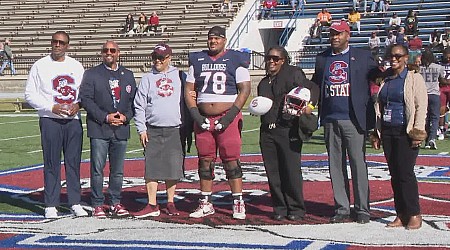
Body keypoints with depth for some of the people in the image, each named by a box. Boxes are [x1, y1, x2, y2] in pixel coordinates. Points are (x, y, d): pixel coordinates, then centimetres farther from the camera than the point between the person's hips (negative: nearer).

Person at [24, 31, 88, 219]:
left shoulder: (76, 66, 10)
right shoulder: (40, 66, 1)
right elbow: (30, 94, -1)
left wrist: (78, 104, -7)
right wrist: (52, 108, -13)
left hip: (73, 120, 3)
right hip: (50, 120, -3)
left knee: (74, 162, 5)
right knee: (52, 163, -1)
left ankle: (75, 203, 13)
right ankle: (51, 205, 6)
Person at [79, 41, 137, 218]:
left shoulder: (128, 75, 15)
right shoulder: (91, 74, 3)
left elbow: (134, 100, 14)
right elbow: (86, 99, -5)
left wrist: (126, 117, -5)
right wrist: (105, 117, -13)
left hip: (121, 129, 3)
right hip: (99, 129, -3)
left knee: (118, 170, 8)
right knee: (97, 168, -3)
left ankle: (115, 203, 19)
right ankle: (97, 205, 4)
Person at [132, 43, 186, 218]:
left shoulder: (179, 76, 8)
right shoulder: (147, 78, 7)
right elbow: (139, 106, 5)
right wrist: (141, 129, -2)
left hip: (174, 130, 0)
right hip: (152, 131, 0)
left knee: (174, 167, 3)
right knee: (152, 167, -1)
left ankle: (170, 203, 15)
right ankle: (152, 205, 4)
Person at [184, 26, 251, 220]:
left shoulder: (235, 60, 1)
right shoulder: (197, 60, 11)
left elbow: (245, 90, -3)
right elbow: (188, 90, 12)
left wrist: (230, 116, -12)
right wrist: (195, 115, -2)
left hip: (227, 117, -4)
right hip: (203, 119, 4)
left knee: (231, 160, -5)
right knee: (205, 160, 7)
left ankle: (238, 203, 2)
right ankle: (206, 204, 15)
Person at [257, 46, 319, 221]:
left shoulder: (293, 73, 2)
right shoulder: (264, 83, 23)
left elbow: (312, 88, -5)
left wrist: (310, 104, -21)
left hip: (288, 130, -6)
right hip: (267, 132, 6)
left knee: (291, 170, -6)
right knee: (273, 172, 4)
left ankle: (296, 209, 5)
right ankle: (280, 208, 13)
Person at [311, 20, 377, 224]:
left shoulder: (362, 56, 4)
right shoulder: (322, 58, 14)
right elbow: (315, 85, 21)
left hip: (353, 119, -4)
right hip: (330, 120, 4)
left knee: (358, 165, -2)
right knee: (336, 166, 7)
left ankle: (362, 209, 6)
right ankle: (341, 208, 15)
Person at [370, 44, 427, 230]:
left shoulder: (414, 78, -2)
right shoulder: (384, 79, 15)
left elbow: (421, 106, -7)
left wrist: (417, 131, -14)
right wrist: (377, 132, 13)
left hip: (405, 133, -6)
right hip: (387, 132, 6)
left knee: (405, 173, -8)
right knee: (394, 175, 6)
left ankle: (414, 215, 2)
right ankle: (401, 215, 12)